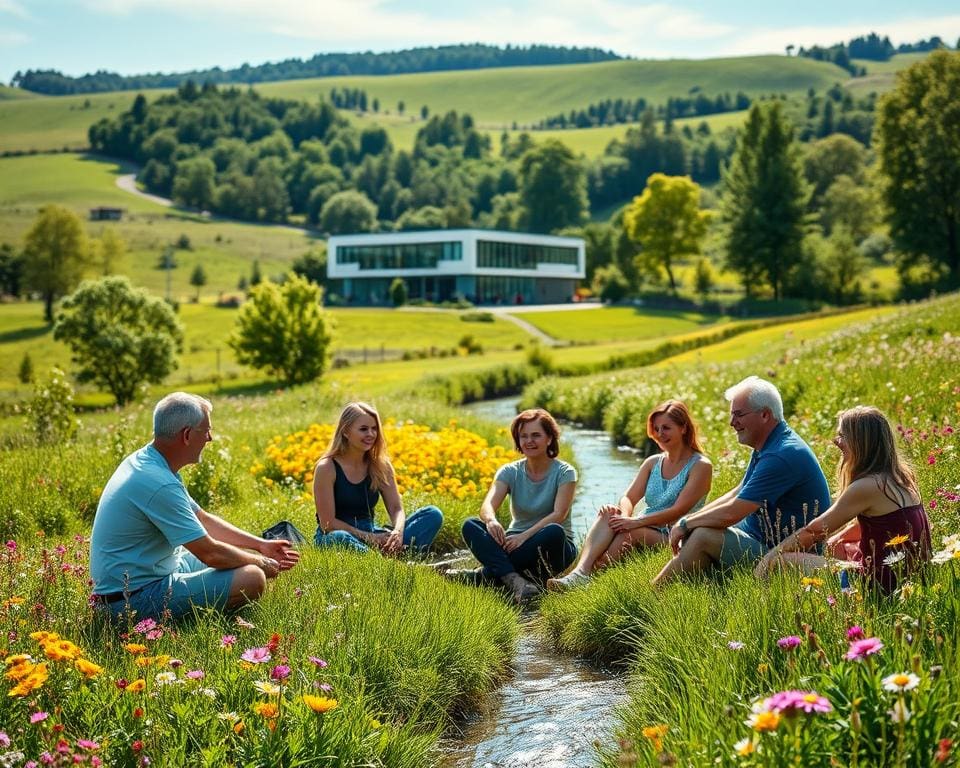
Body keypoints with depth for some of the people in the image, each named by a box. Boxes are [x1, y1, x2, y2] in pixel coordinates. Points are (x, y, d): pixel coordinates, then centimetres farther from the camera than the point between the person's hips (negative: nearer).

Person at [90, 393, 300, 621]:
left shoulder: (144, 460, 7)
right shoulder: (159, 485, -26)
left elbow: (203, 519, 18)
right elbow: (210, 553, -21)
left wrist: (261, 545, 16)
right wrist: (262, 563, -4)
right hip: (135, 599, -10)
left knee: (245, 557, 18)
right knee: (252, 579, -21)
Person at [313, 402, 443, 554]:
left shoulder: (381, 466, 4)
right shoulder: (327, 468, -11)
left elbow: (396, 509, -1)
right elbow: (327, 523, -14)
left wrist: (398, 531, -24)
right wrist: (370, 538, -20)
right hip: (332, 537, -5)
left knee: (433, 515, -13)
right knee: (339, 539, -43)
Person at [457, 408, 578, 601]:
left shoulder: (564, 473, -4)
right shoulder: (509, 472, 3)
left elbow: (559, 514, -19)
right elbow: (488, 505, -14)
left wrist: (524, 536, -32)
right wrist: (491, 520, -39)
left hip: (551, 549, -3)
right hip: (515, 543, 3)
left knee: (554, 532, -37)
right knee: (470, 526, -21)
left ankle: (485, 574, -32)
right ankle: (513, 579, -43)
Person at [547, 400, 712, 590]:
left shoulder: (700, 466, -2)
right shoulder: (652, 463, 17)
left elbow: (679, 510, -14)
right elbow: (629, 498, 6)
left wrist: (636, 521, -23)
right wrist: (624, 515, -19)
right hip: (641, 532, 5)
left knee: (629, 533, -35)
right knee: (609, 513, -25)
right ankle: (580, 571, -44)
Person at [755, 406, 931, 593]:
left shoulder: (868, 486, -18)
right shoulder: (898, 475, 8)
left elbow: (815, 530, -11)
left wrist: (771, 556, -1)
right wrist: (831, 542, 21)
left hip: (884, 581, -10)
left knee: (780, 561, -6)